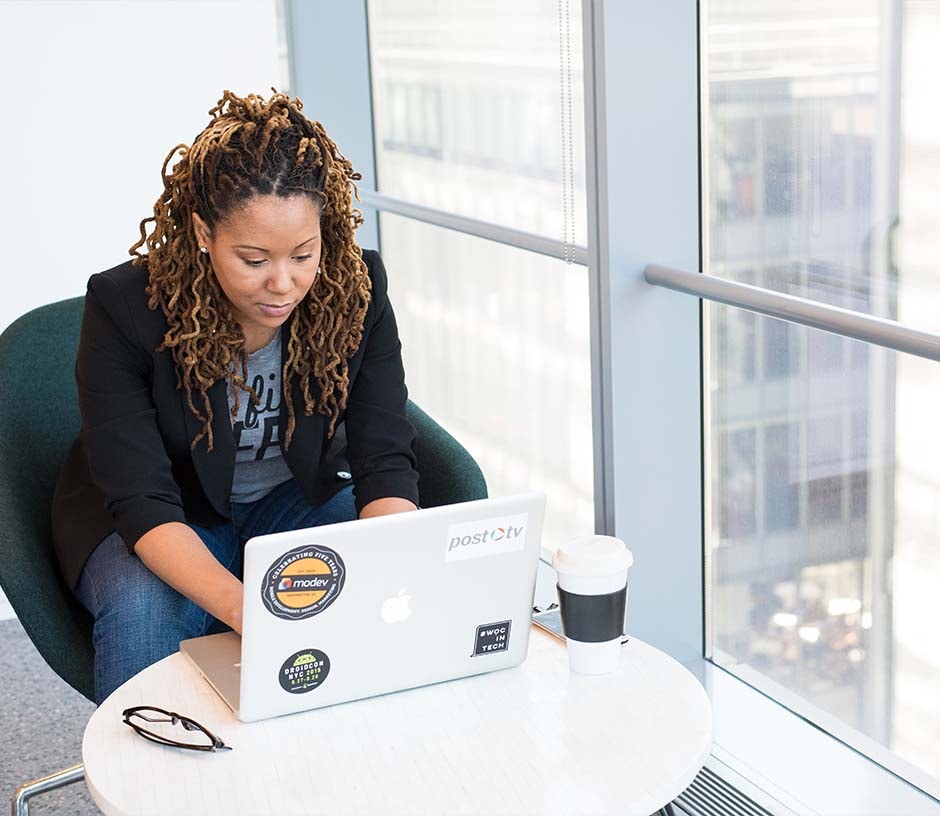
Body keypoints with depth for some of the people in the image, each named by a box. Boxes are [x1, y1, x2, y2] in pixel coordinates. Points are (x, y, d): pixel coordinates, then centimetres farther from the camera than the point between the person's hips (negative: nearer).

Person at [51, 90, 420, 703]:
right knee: (143, 611, -35)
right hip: (157, 524, -2)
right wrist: (243, 608, -48)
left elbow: (385, 462, -19)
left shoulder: (357, 288, -19)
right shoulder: (124, 306, -26)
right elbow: (142, 500, -30)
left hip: (296, 498, 3)